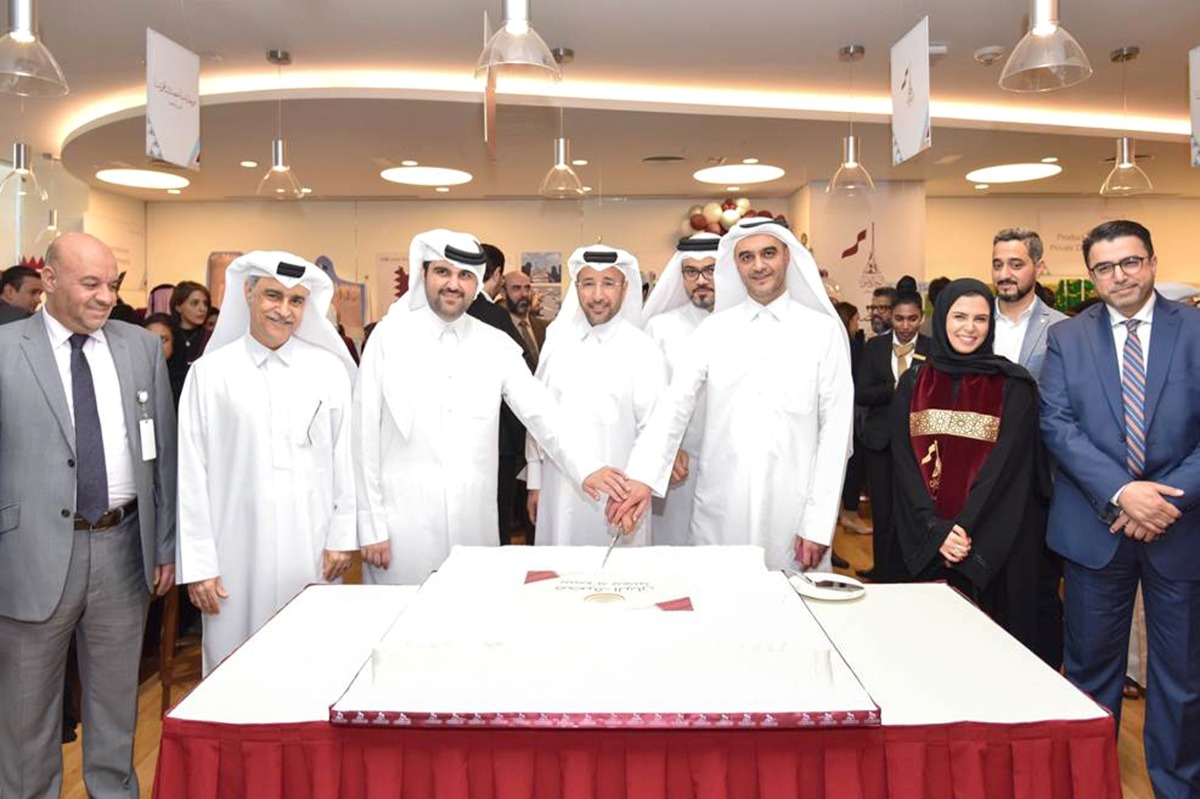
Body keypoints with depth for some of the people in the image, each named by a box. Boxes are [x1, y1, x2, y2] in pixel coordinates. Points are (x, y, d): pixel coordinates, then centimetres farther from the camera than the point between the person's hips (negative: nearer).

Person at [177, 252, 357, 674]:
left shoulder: (329, 369, 3)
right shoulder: (210, 372, 1)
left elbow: (346, 457, 6)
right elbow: (192, 473, 1)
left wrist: (343, 536, 4)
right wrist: (198, 565, -2)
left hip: (313, 554, 1)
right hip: (238, 555, 0)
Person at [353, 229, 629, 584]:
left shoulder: (497, 346, 3)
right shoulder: (389, 337, -2)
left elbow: (541, 413, -6)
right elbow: (366, 434, -1)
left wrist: (585, 468, -23)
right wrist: (371, 526, -2)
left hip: (475, 520, 2)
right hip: (404, 519, -2)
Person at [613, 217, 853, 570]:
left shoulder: (823, 330, 0)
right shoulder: (714, 330, 4)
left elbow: (835, 428, -2)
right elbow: (674, 403, -6)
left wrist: (818, 525, -7)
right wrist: (643, 477, -21)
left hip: (791, 512, -1)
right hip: (718, 511, 1)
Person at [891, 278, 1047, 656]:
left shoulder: (1013, 385, -2)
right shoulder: (914, 382, 6)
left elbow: (1007, 462, -10)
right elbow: (903, 460, -1)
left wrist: (965, 530, -18)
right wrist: (936, 530, -13)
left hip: (994, 543, -2)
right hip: (925, 542, 2)